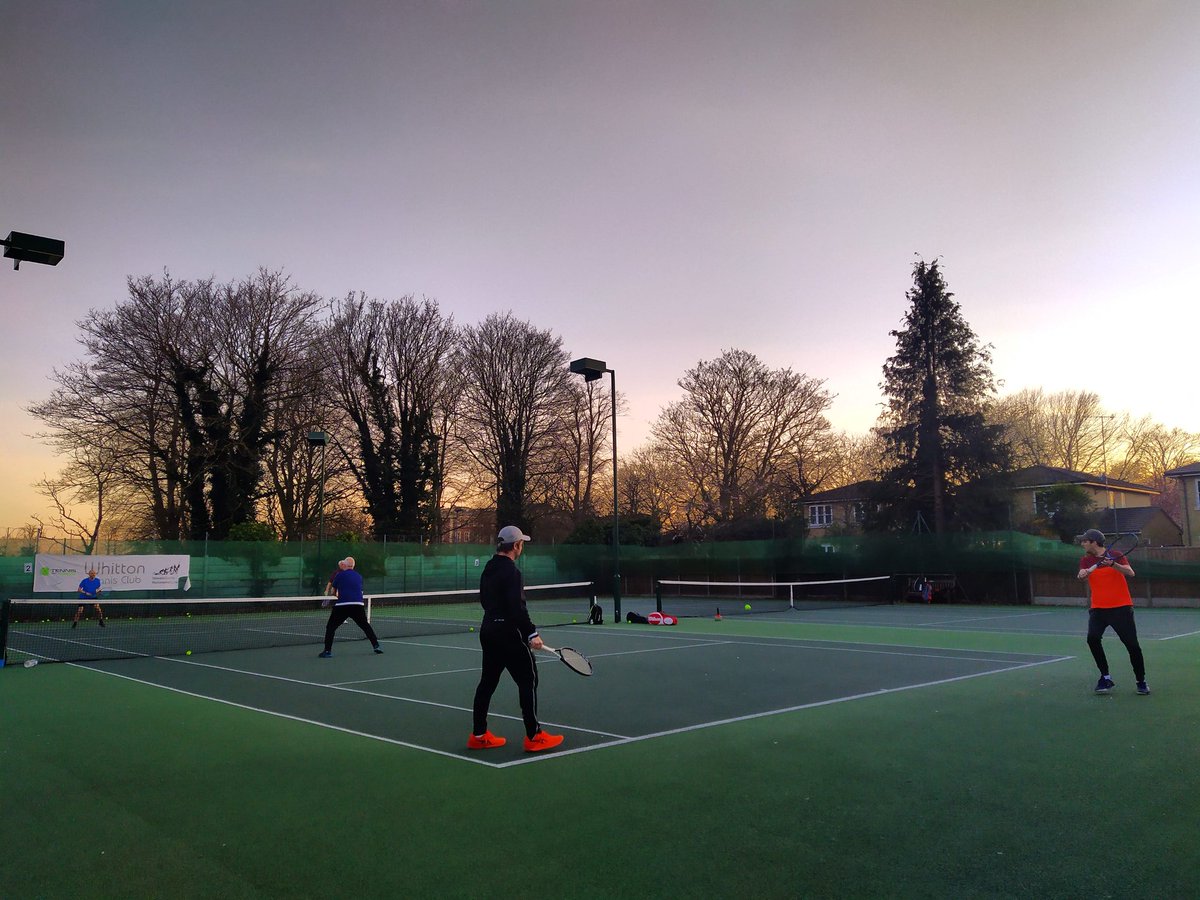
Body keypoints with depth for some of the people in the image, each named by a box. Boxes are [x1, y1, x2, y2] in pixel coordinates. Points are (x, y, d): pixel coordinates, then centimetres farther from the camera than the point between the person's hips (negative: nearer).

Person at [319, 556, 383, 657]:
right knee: (366, 626, 20)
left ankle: (327, 651, 0)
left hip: (342, 606, -3)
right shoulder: (359, 576, 15)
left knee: (330, 627, 9)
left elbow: (333, 591, 16)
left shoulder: (340, 575, 5)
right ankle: (376, 646, 17)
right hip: (358, 605, 3)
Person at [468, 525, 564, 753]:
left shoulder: (489, 568, 11)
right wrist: (531, 633, -19)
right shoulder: (511, 572, -18)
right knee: (528, 680, -1)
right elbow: (517, 608, -24)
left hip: (488, 629, 9)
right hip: (508, 632, -9)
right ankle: (534, 737, 3)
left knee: (488, 681, 14)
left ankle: (479, 735, 20)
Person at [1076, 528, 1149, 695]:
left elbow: (1130, 573, -17)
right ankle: (1106, 677, -4)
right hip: (1098, 608, 3)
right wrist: (1082, 574, -34)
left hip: (1121, 608, -2)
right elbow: (1083, 576, -11)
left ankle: (1141, 681, 20)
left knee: (1132, 645, -2)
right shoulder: (1086, 560, 6)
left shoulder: (1116, 556, -3)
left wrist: (1113, 564, -34)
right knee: (1092, 638, -18)